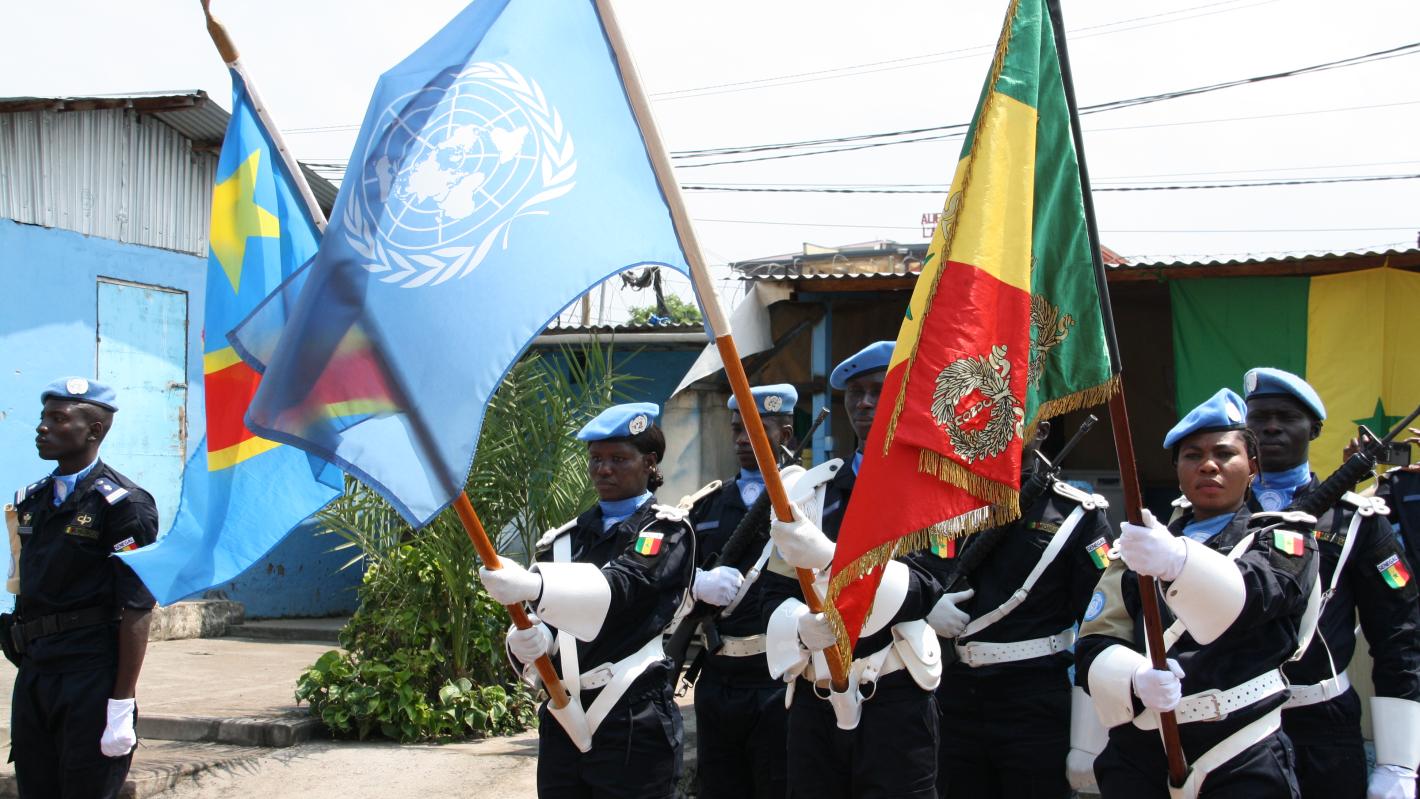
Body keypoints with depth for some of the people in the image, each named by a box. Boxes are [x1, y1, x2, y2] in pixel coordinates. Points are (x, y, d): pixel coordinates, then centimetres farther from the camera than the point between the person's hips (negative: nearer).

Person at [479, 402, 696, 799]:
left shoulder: (665, 528, -1)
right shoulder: (563, 540, 14)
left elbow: (620, 586, -20)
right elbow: (542, 621, 10)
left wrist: (531, 585, -35)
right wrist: (528, 640, -15)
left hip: (632, 725, -5)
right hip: (563, 722, 5)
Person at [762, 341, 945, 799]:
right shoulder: (810, 490, 11)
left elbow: (922, 590, -15)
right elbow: (776, 593, 8)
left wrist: (829, 559, -30)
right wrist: (801, 627, -15)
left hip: (896, 703, -4)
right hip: (814, 702, 4)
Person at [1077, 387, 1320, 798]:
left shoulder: (1283, 539, 6)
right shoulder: (1140, 546, 16)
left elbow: (1252, 596, -18)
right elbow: (1093, 646, 4)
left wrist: (1176, 562, -39)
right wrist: (1135, 679, -20)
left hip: (1241, 766, -3)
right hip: (1135, 762, 3)